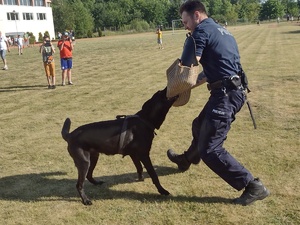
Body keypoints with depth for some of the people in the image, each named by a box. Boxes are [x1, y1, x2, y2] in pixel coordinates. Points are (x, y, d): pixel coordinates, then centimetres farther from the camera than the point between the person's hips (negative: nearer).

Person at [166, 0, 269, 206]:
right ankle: (187, 160, 53)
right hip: (233, 91, 10)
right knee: (200, 126, 29)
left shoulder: (202, 30, -8)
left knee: (210, 149, -5)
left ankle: (253, 186, -2)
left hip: (225, 94, -10)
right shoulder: (222, 31, 20)